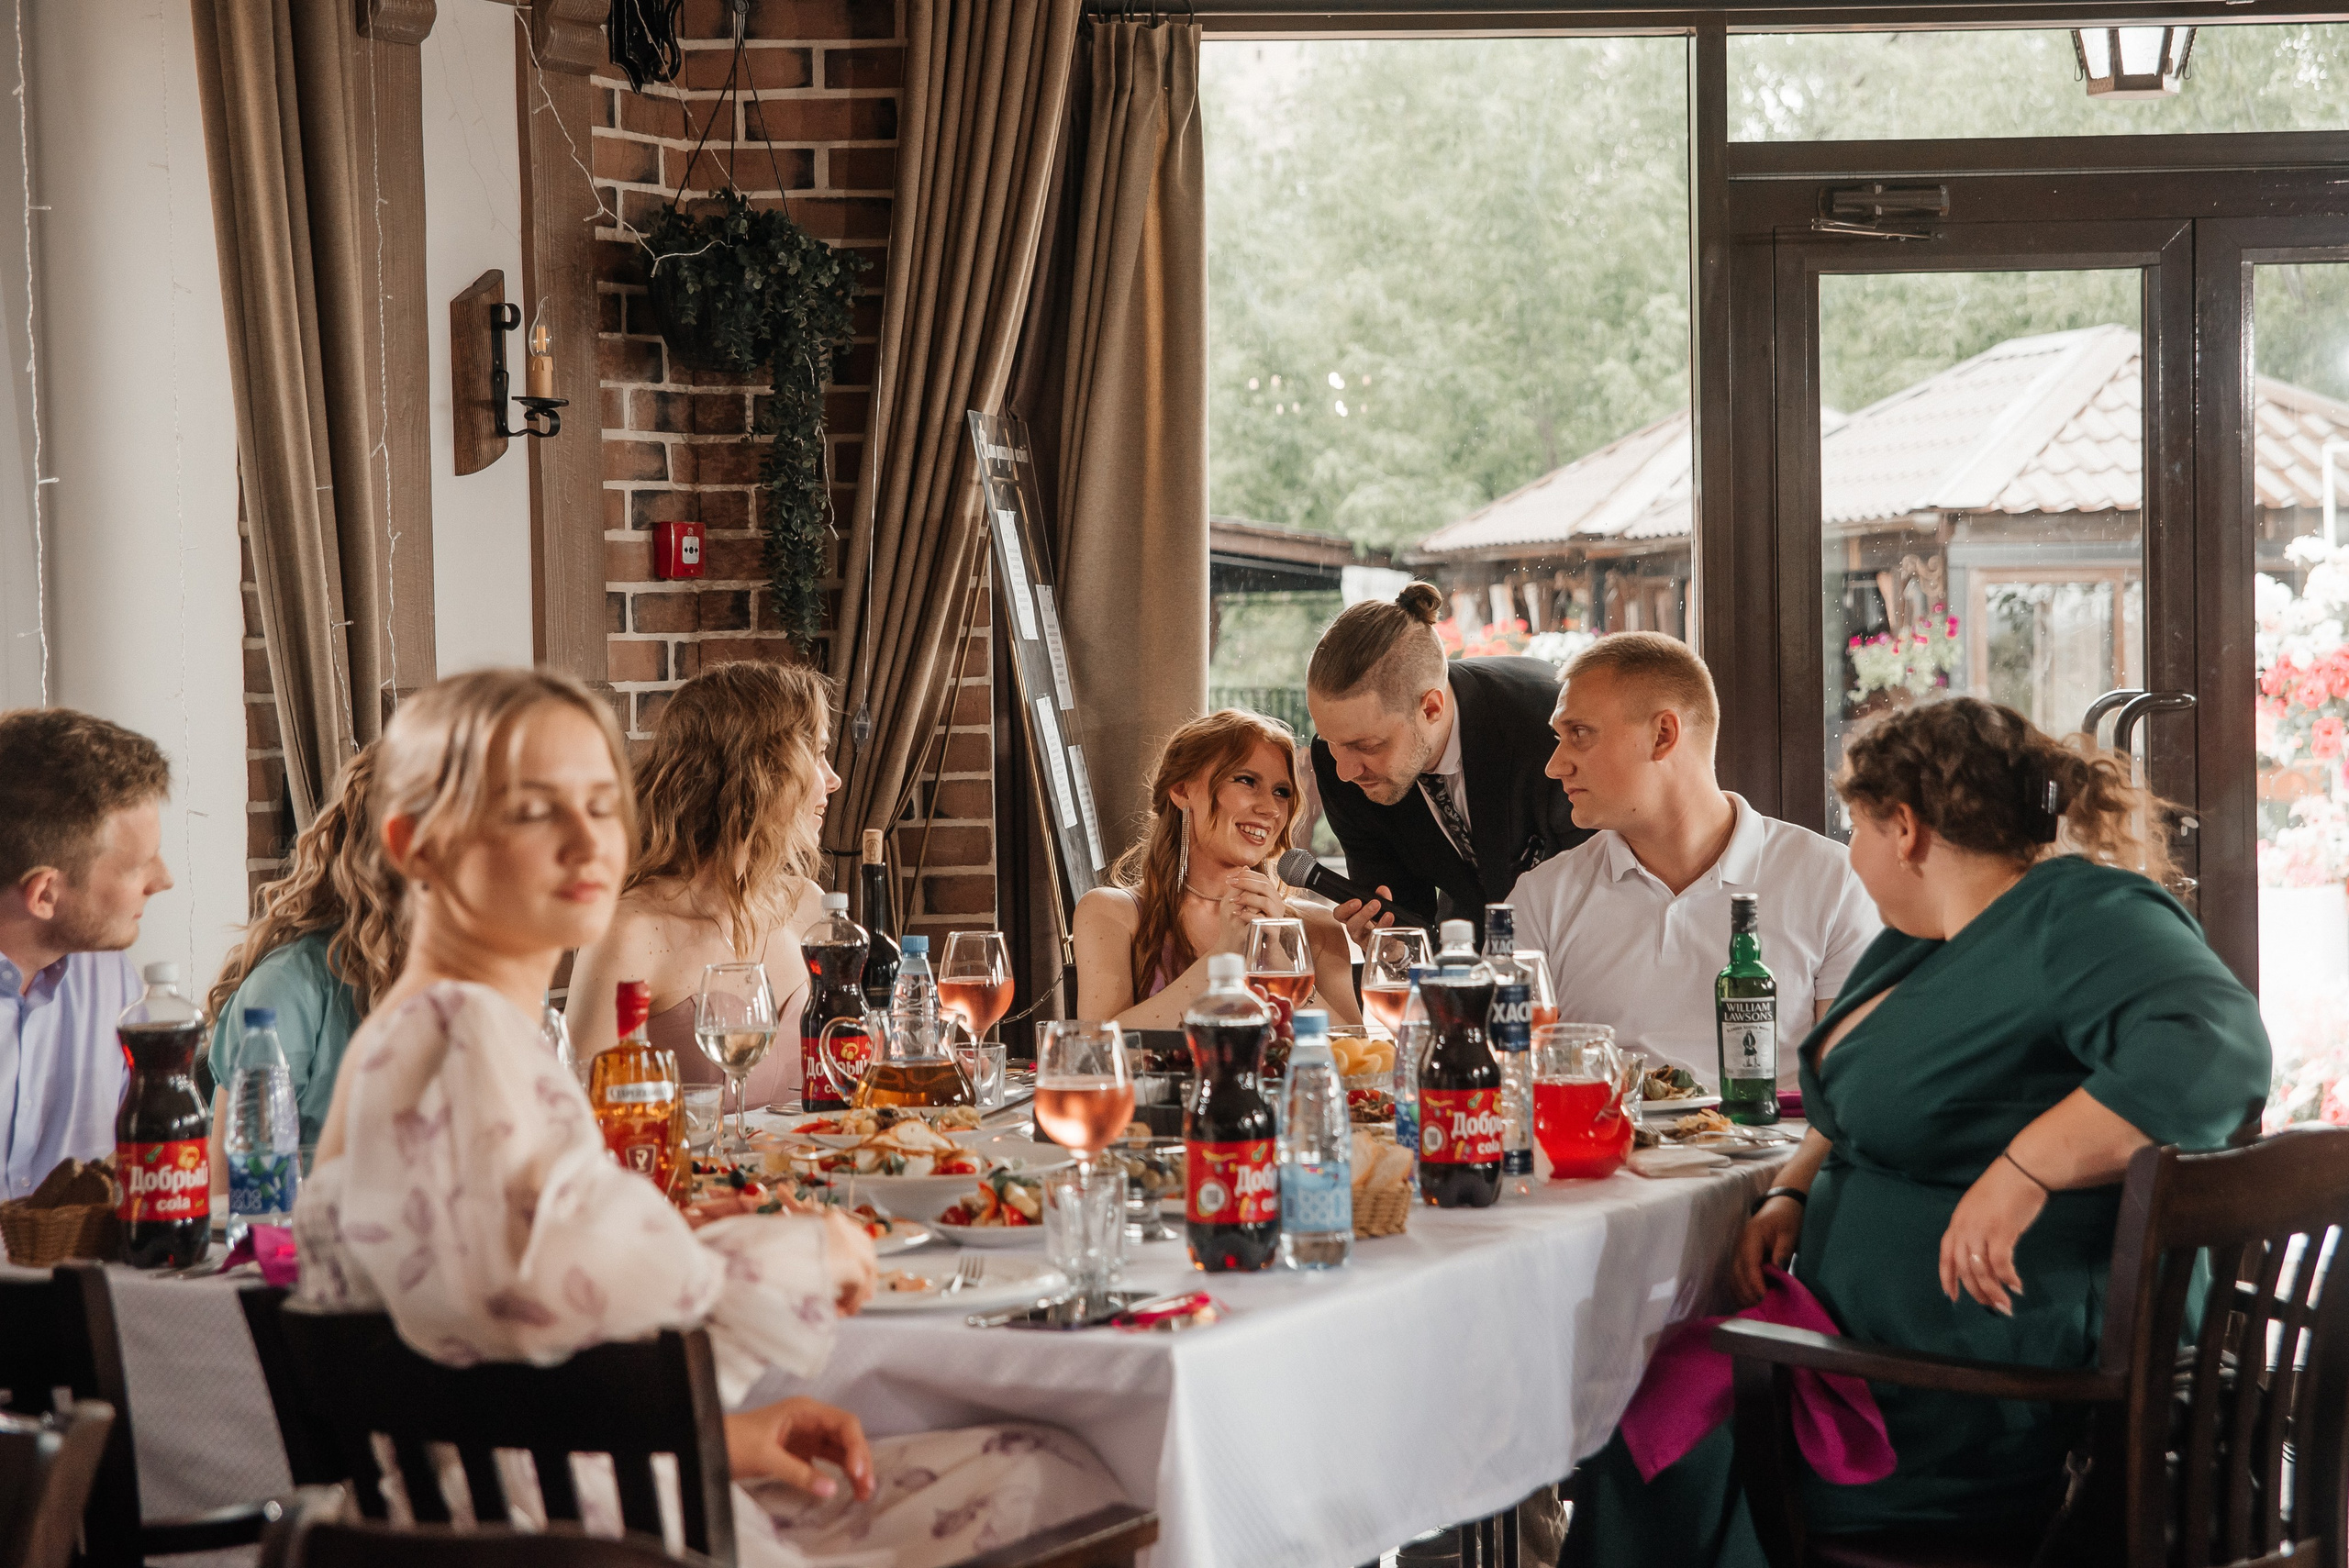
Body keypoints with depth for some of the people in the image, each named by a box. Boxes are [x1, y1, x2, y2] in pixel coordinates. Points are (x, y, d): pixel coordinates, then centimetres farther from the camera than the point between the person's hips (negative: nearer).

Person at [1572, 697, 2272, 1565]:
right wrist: (1794, 1193, 8)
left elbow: (2217, 1048, -33)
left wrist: (2021, 1170, -37)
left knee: (1668, 1464, -14)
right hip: (1873, 1347, 9)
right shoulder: (1916, 944, 17)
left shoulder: (2081, 918, -15)